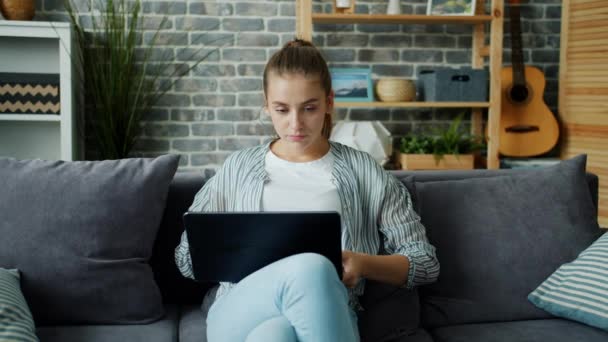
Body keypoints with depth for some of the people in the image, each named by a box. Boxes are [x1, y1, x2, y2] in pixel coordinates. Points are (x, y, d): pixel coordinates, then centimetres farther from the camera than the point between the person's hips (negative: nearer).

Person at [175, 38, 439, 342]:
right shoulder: (238, 168, 21)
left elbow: (426, 264, 15)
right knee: (310, 267, -36)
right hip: (239, 310, 2)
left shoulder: (363, 172, 16)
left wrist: (363, 264, -6)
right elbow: (187, 259, 21)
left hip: (323, 313, -1)